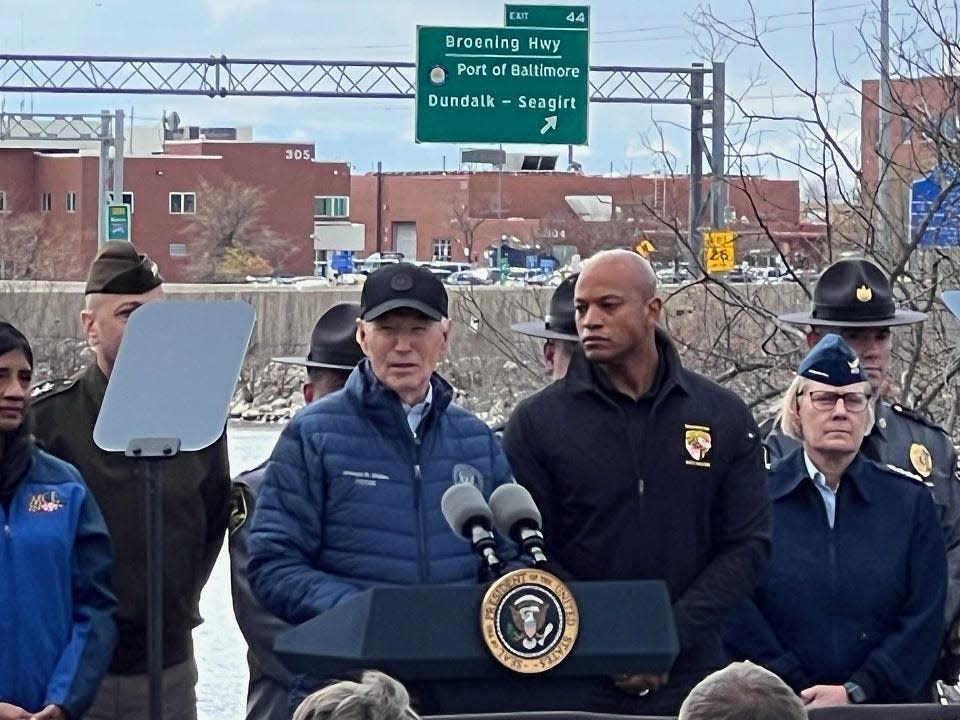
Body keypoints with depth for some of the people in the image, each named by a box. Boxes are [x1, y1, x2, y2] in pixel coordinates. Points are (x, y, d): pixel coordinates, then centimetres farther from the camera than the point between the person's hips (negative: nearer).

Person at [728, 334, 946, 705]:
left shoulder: (910, 500, 4)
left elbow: (923, 618, -2)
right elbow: (737, 610, -6)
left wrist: (855, 692, -12)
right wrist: (799, 692, -14)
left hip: (886, 704, 1)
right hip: (777, 710, -1)